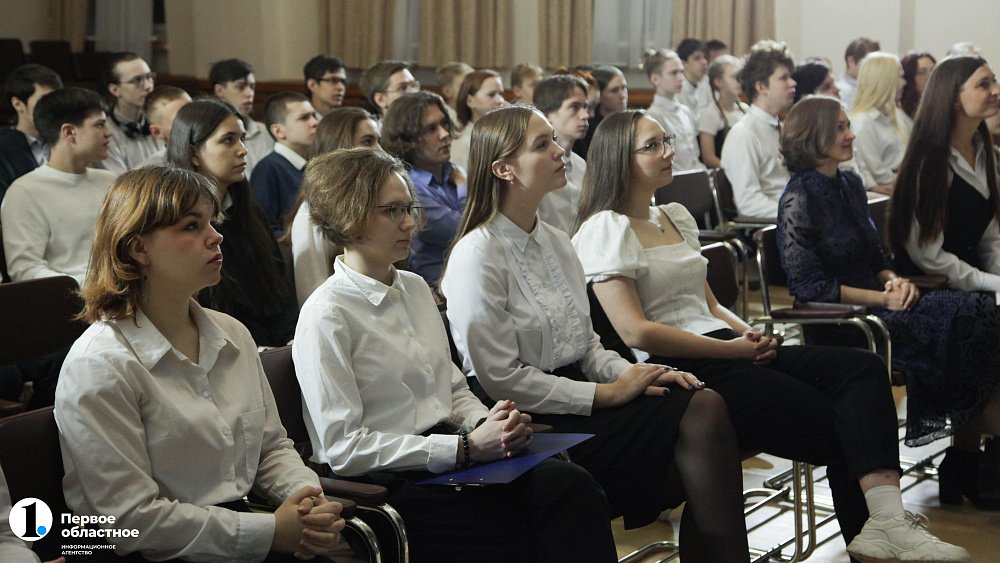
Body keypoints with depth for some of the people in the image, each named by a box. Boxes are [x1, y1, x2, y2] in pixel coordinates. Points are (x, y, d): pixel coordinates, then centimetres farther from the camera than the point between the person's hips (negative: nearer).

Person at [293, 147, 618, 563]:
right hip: (390, 484, -7)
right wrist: (467, 447, -16)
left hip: (447, 458, 7)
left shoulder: (416, 288, 16)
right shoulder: (326, 316, -8)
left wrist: (488, 424, -4)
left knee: (572, 485, -22)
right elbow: (344, 448, -13)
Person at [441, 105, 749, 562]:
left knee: (704, 405, -19)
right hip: (531, 422, -7)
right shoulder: (478, 255, -10)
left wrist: (632, 374, -3)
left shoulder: (555, 242, 15)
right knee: (699, 412, -21)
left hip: (574, 399, 8)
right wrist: (609, 393, -13)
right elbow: (501, 378, -15)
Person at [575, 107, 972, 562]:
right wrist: (733, 349, -12)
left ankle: (886, 521, -32)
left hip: (725, 349, 8)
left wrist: (747, 333, 2)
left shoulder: (676, 216, 23)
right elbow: (635, 331, -14)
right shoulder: (604, 230, -4)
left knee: (862, 368, -18)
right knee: (840, 424, -21)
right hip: (679, 368, -8)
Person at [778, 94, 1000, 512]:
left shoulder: (849, 185, 14)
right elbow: (809, 287, -14)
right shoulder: (800, 199, -10)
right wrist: (884, 299, -15)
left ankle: (965, 464, -9)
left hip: (874, 306, 8)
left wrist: (895, 281, -3)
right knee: (962, 321, -20)